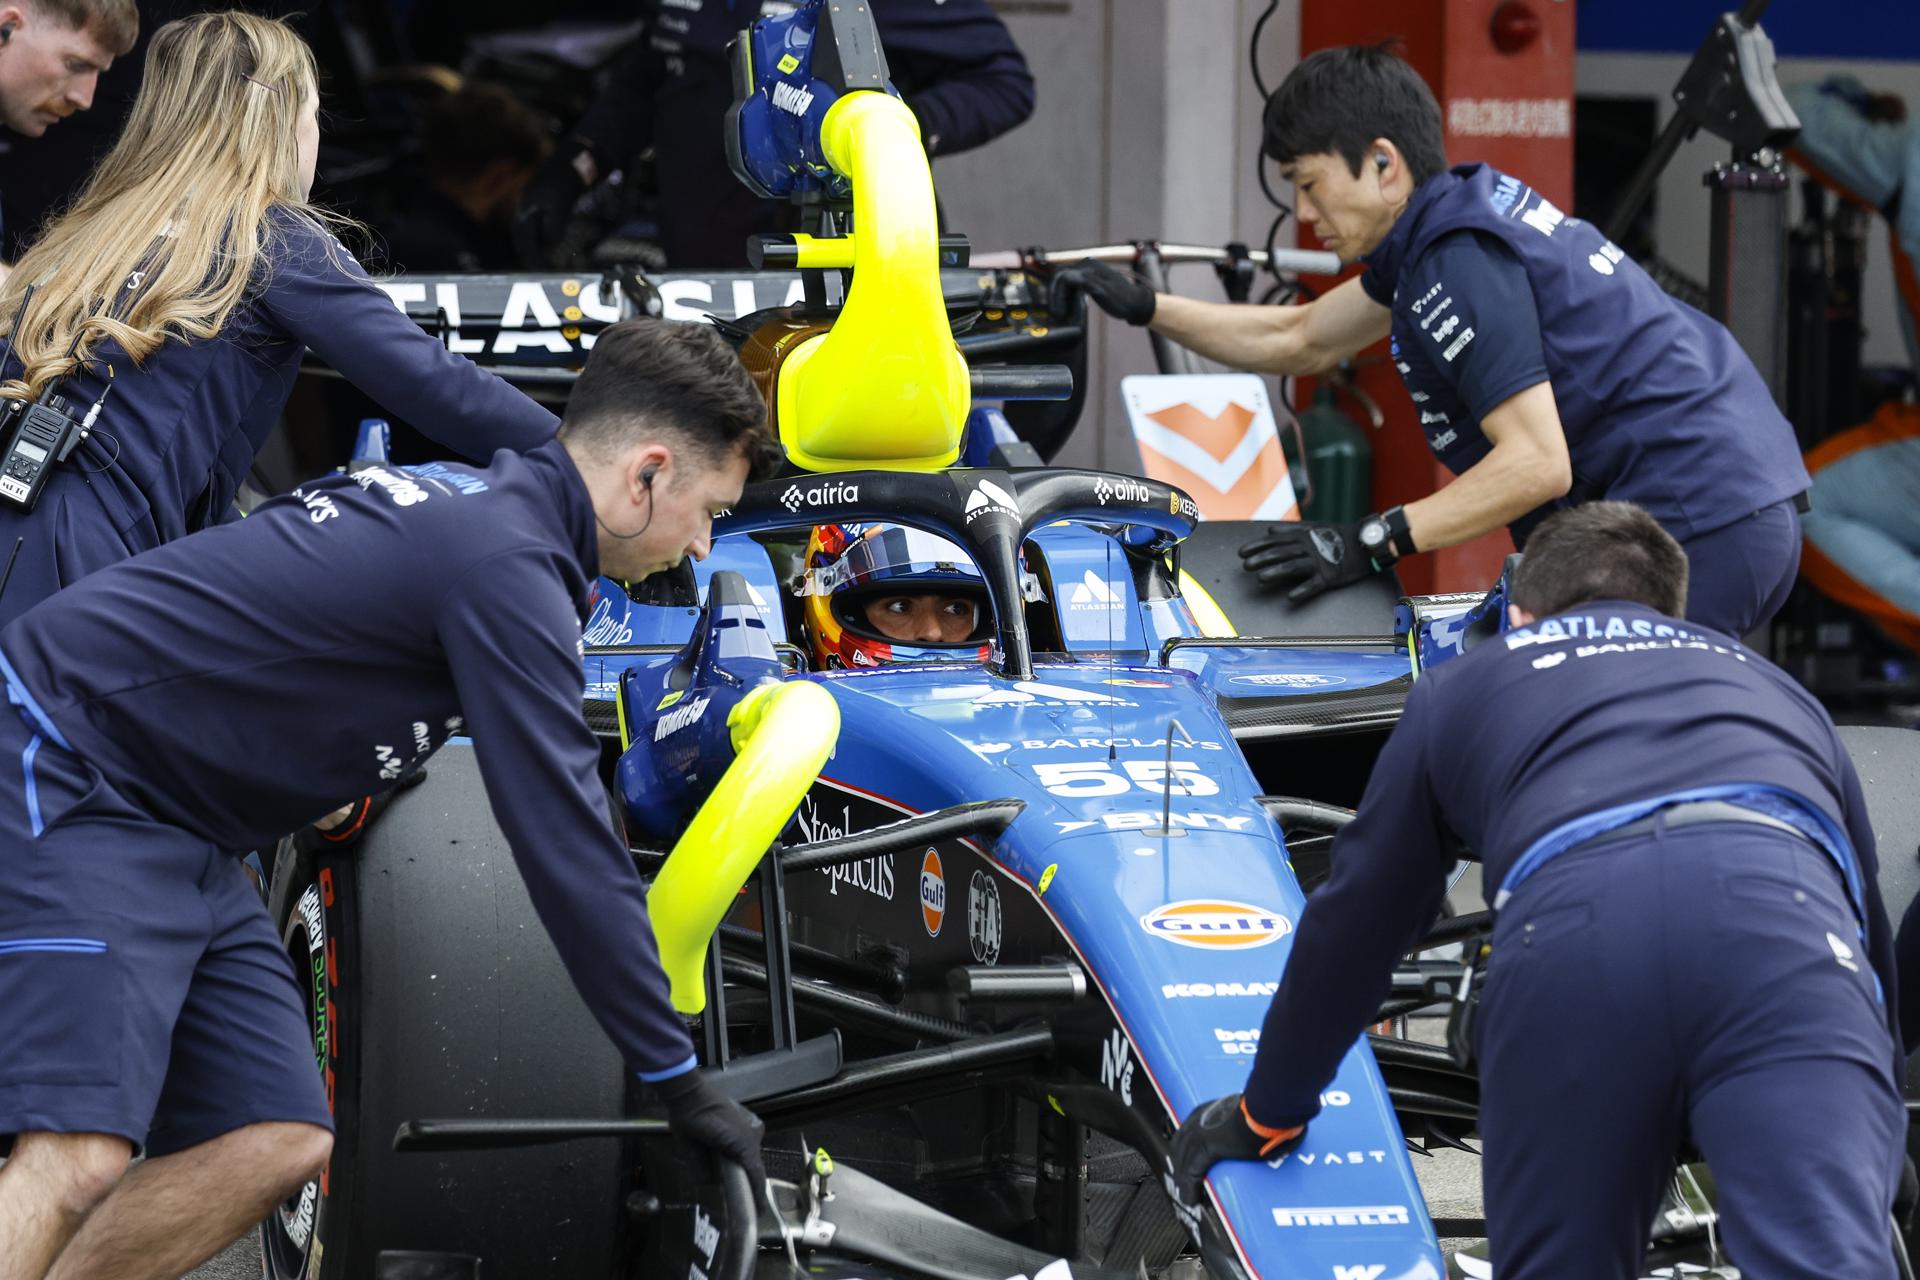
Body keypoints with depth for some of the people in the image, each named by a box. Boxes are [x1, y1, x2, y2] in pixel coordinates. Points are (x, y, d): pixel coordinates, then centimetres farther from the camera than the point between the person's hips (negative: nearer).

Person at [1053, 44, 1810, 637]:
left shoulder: (1462, 262, -15)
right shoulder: (1459, 218, 17)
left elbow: (1536, 464, -22)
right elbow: (1301, 341, 31)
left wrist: (1372, 542, -19)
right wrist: (1145, 308, 27)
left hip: (1695, 530, -10)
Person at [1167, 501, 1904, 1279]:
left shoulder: (1466, 687, 39)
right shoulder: (1770, 686, 44)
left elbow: (1354, 923, 42)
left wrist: (1270, 1112, 56)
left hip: (1569, 929, 0)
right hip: (1790, 919, 0)